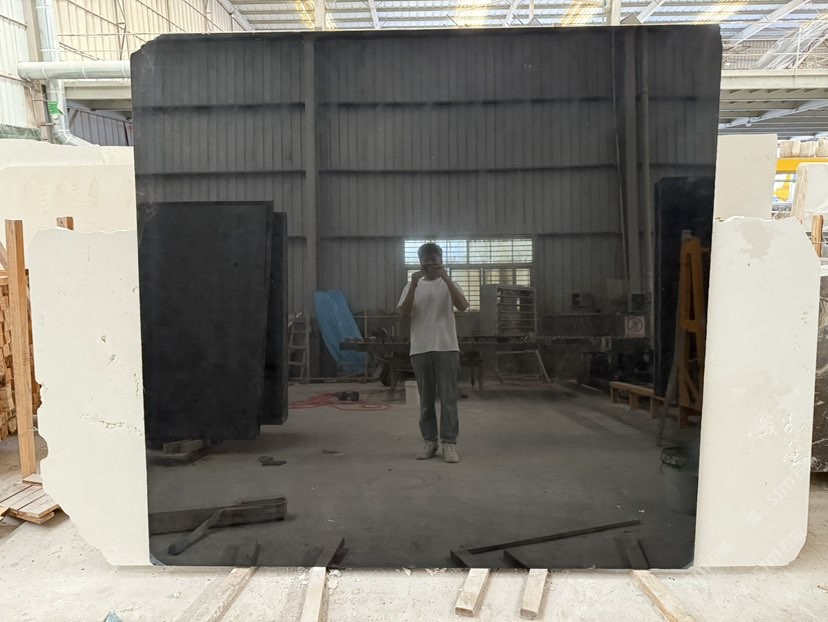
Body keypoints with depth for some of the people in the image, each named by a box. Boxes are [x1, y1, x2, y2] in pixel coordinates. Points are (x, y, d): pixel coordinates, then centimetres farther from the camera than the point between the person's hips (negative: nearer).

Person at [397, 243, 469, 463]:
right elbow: (404, 313, -7)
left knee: (448, 396, -2)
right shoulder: (412, 286, 8)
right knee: (426, 398, 8)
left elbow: (462, 306, -14)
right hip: (420, 349, 2)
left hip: (446, 347, -2)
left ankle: (449, 443, 4)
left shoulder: (449, 284, 5)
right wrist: (414, 285, -16)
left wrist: (446, 278, -20)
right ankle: (429, 441, 18)